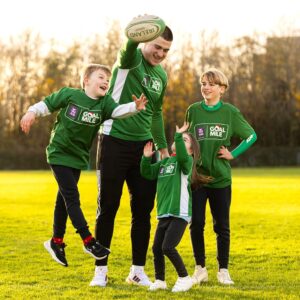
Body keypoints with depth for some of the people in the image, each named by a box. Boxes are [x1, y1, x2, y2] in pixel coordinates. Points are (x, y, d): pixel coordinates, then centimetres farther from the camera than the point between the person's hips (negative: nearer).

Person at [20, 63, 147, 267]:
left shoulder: (104, 103, -7)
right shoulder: (69, 94, -12)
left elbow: (119, 110, -25)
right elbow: (48, 104, -1)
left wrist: (135, 107, -44)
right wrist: (32, 113, -18)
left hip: (78, 157, 5)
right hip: (59, 153, -4)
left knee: (64, 199, 15)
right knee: (72, 198, -10)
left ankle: (56, 242, 29)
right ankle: (89, 242, -7)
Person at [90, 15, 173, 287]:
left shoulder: (162, 75, 10)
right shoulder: (131, 61, -10)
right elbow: (128, 50, -36)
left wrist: (163, 147, 22)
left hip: (143, 146, 6)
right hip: (115, 143, -6)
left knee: (143, 210, 6)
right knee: (108, 208, 1)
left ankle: (138, 271, 17)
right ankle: (101, 270, 11)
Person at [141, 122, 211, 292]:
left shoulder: (187, 161, -4)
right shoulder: (164, 162, 16)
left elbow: (182, 156, -26)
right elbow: (147, 173, 13)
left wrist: (179, 135, -30)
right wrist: (146, 158, -2)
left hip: (180, 214, -7)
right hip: (164, 213, 7)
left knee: (168, 247, -14)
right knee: (157, 248, 6)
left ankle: (184, 278, 2)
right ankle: (160, 281, 22)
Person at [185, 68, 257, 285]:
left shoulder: (230, 112, -1)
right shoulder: (194, 110, 1)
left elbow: (251, 136, 5)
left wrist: (233, 154, -3)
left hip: (221, 177, 0)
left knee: (222, 226, 5)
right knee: (196, 223, -1)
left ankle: (223, 270, 16)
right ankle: (200, 268, 12)